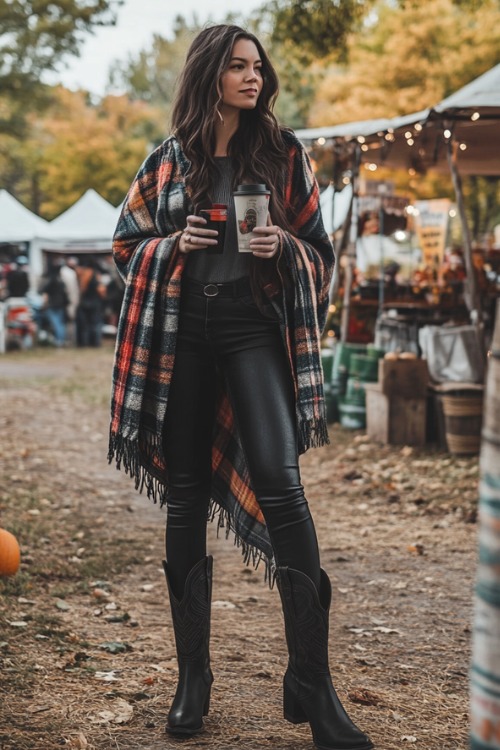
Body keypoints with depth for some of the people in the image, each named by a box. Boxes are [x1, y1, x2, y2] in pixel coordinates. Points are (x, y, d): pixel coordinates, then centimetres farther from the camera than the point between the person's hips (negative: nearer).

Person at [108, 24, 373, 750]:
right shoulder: (168, 160, 9)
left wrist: (284, 246, -10)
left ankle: (313, 683, -12)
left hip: (254, 327, -1)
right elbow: (128, 242, 15)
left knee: (279, 480, -19)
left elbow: (320, 250, 12)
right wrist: (174, 243, -5)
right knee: (186, 497, 4)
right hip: (181, 329, 2)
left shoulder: (283, 154, 8)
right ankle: (193, 676, 15)